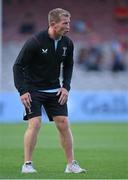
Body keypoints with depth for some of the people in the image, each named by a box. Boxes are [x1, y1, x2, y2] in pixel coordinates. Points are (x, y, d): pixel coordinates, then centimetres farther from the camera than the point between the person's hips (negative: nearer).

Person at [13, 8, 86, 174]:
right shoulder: (35, 42, -20)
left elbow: (68, 66, 14)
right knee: (35, 124, -15)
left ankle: (71, 164, 8)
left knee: (63, 124, 0)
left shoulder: (67, 44, -4)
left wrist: (66, 87, 1)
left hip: (54, 90, 5)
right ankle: (27, 164, -4)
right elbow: (18, 66, -14)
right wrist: (22, 91, -19)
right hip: (33, 90, -5)